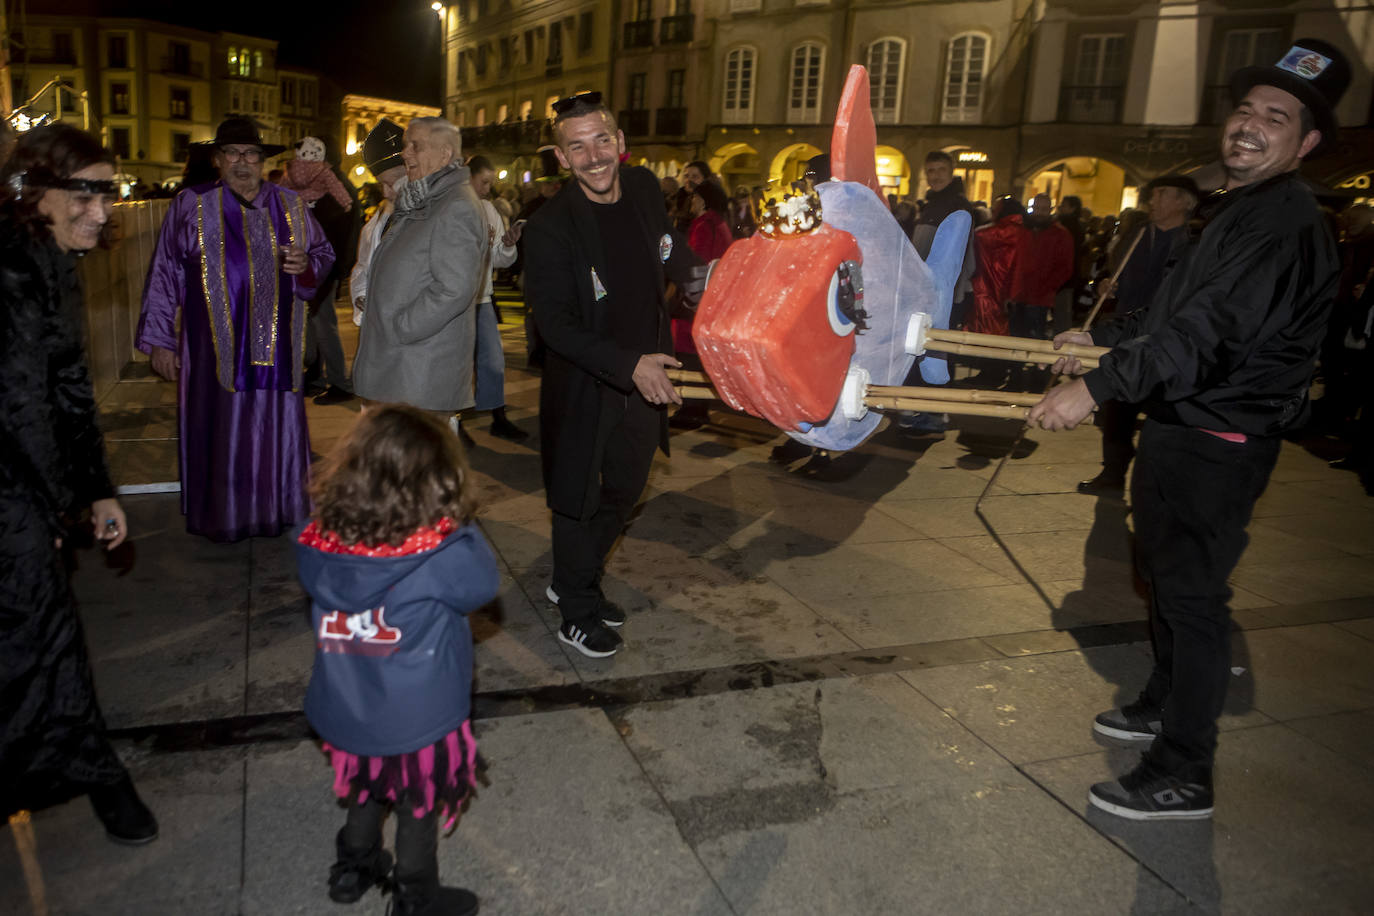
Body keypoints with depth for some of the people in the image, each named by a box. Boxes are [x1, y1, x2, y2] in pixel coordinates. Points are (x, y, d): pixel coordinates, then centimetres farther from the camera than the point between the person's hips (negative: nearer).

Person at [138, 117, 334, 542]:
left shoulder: (291, 207, 9)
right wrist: (159, 340, 0)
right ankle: (222, 516, 16)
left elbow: (324, 255, 18)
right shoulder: (191, 206, 1)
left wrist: (306, 264, -7)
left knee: (276, 429, 8)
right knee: (221, 431, 2)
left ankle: (274, 511, 22)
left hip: (276, 347, 3)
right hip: (215, 348, -2)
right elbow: (165, 276, 2)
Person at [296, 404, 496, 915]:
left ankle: (354, 869, 53)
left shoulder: (319, 546, -16)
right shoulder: (442, 554, -30)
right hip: (417, 723, -5)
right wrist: (461, 526, -9)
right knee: (418, 807, 20)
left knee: (367, 788, 32)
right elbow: (483, 585, -13)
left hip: (346, 715, 5)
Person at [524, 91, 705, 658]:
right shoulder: (550, 228, -21)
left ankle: (572, 582, 44)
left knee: (624, 490, 21)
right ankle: (577, 613, 30)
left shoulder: (643, 187, -3)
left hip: (645, 380, 7)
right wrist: (629, 365, -35)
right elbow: (556, 324, -25)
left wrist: (694, 278, 3)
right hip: (584, 388, -6)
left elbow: (669, 251, 19)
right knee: (578, 500, 8)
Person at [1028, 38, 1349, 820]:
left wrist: (1098, 387, -34)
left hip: (1220, 443, -10)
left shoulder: (1287, 223, -19)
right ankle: (1166, 704, 42)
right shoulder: (1242, 210, 15)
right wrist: (1102, 337, 26)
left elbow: (1208, 331, -31)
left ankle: (1183, 777, 6)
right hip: (1184, 429, 11)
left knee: (1191, 595, -5)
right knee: (1166, 575, 22)